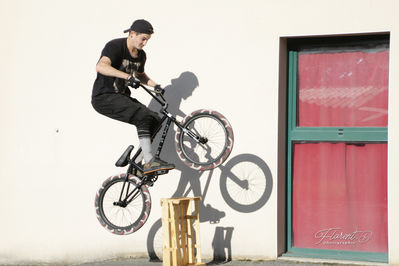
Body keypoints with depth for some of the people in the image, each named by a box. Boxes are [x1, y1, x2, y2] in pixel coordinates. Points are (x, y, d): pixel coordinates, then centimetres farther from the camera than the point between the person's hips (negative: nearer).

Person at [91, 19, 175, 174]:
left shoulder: (141, 55, 9)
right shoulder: (115, 46, -16)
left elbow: (141, 75, 29)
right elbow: (101, 66, -35)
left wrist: (154, 85, 10)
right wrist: (128, 76, -44)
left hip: (122, 97, 9)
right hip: (104, 98, -9)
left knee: (155, 119, -4)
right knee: (143, 115, -27)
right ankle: (149, 162, -30)